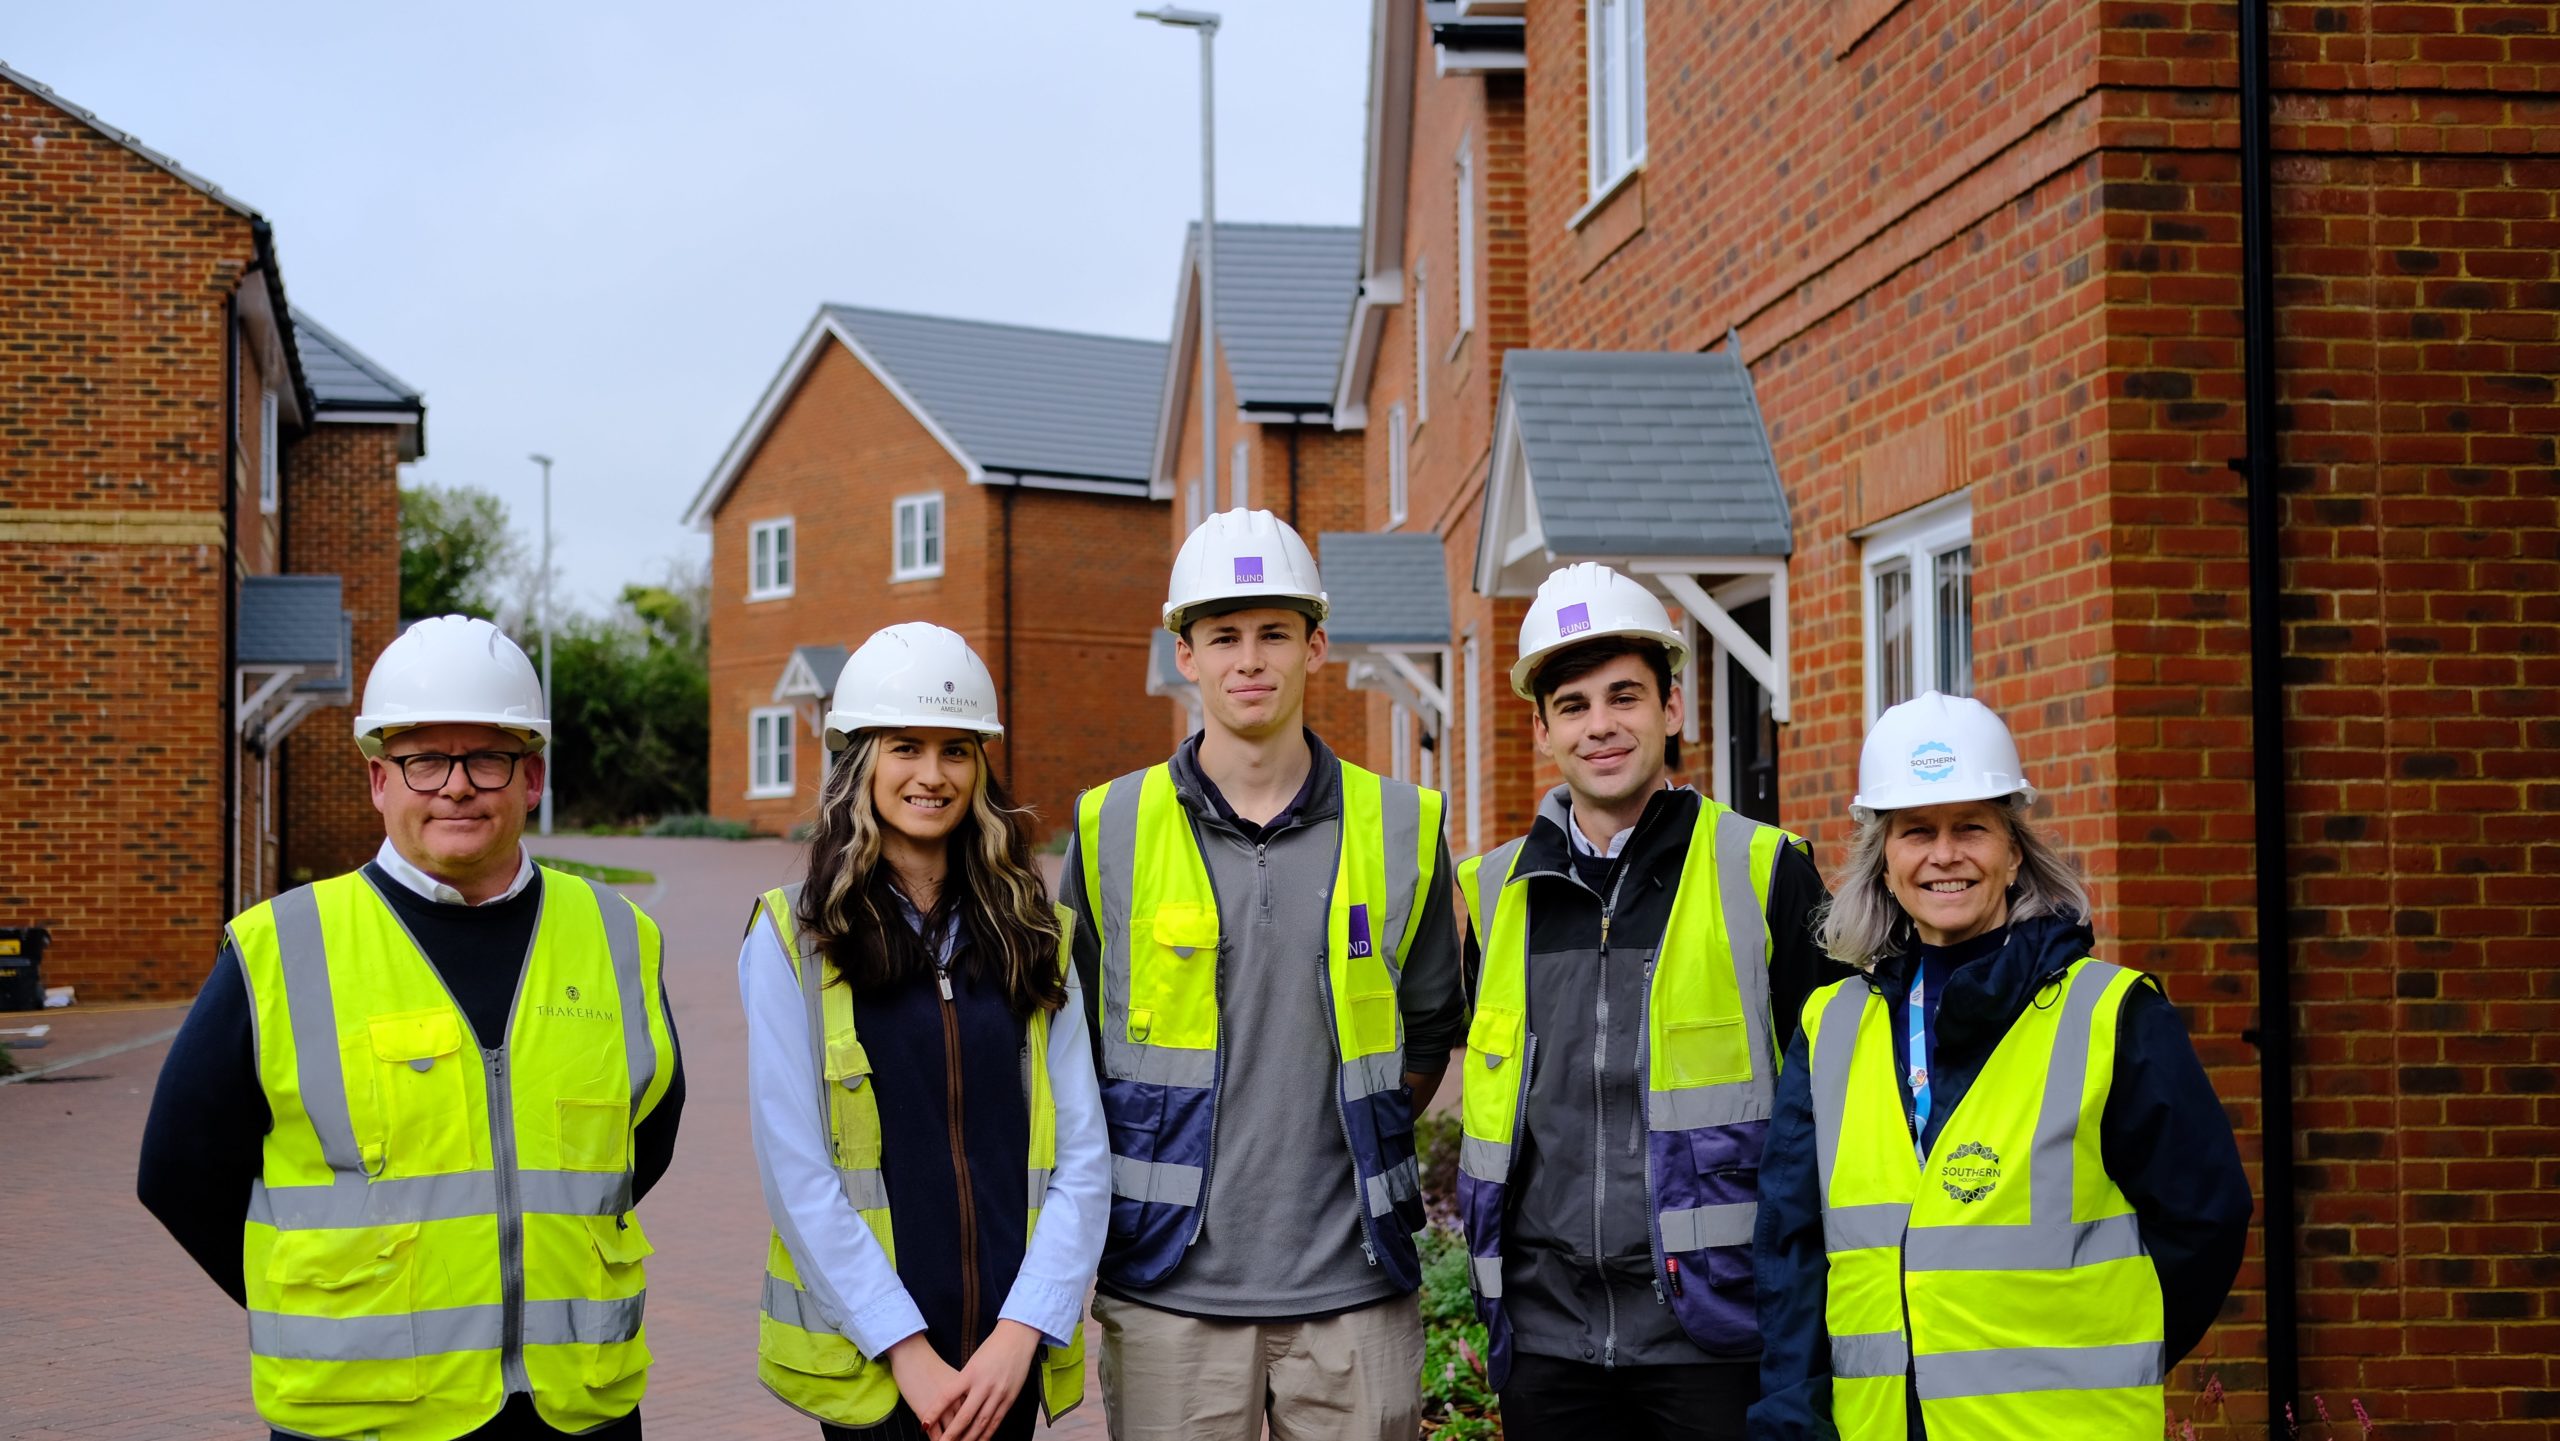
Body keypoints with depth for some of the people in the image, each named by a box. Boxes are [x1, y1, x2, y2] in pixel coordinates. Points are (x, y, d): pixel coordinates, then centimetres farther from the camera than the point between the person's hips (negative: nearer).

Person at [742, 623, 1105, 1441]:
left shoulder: (1034, 939, 7)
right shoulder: (793, 939, -2)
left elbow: (1082, 1154, 3)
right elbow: (796, 1169, -7)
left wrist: (1019, 1335, -8)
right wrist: (908, 1350, -11)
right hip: (866, 1360, -2)